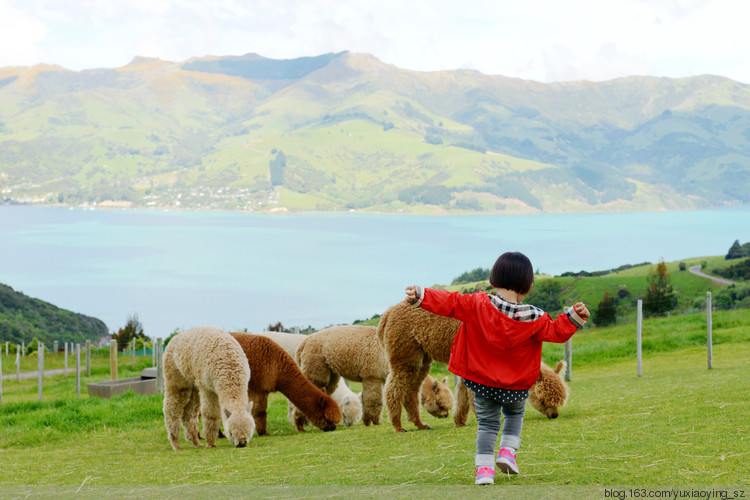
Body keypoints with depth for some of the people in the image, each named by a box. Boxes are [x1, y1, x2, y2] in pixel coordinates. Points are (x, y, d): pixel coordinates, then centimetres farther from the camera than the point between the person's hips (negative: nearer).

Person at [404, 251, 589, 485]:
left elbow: (451, 303, -19)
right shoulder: (535, 319, -16)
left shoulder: (479, 304, -18)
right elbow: (555, 332, -6)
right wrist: (573, 316, -1)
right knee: (515, 413, 29)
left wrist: (421, 295, -17)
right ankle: (508, 451, 12)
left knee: (487, 422, 13)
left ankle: (484, 468, -1)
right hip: (516, 386, 0)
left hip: (483, 380, 0)